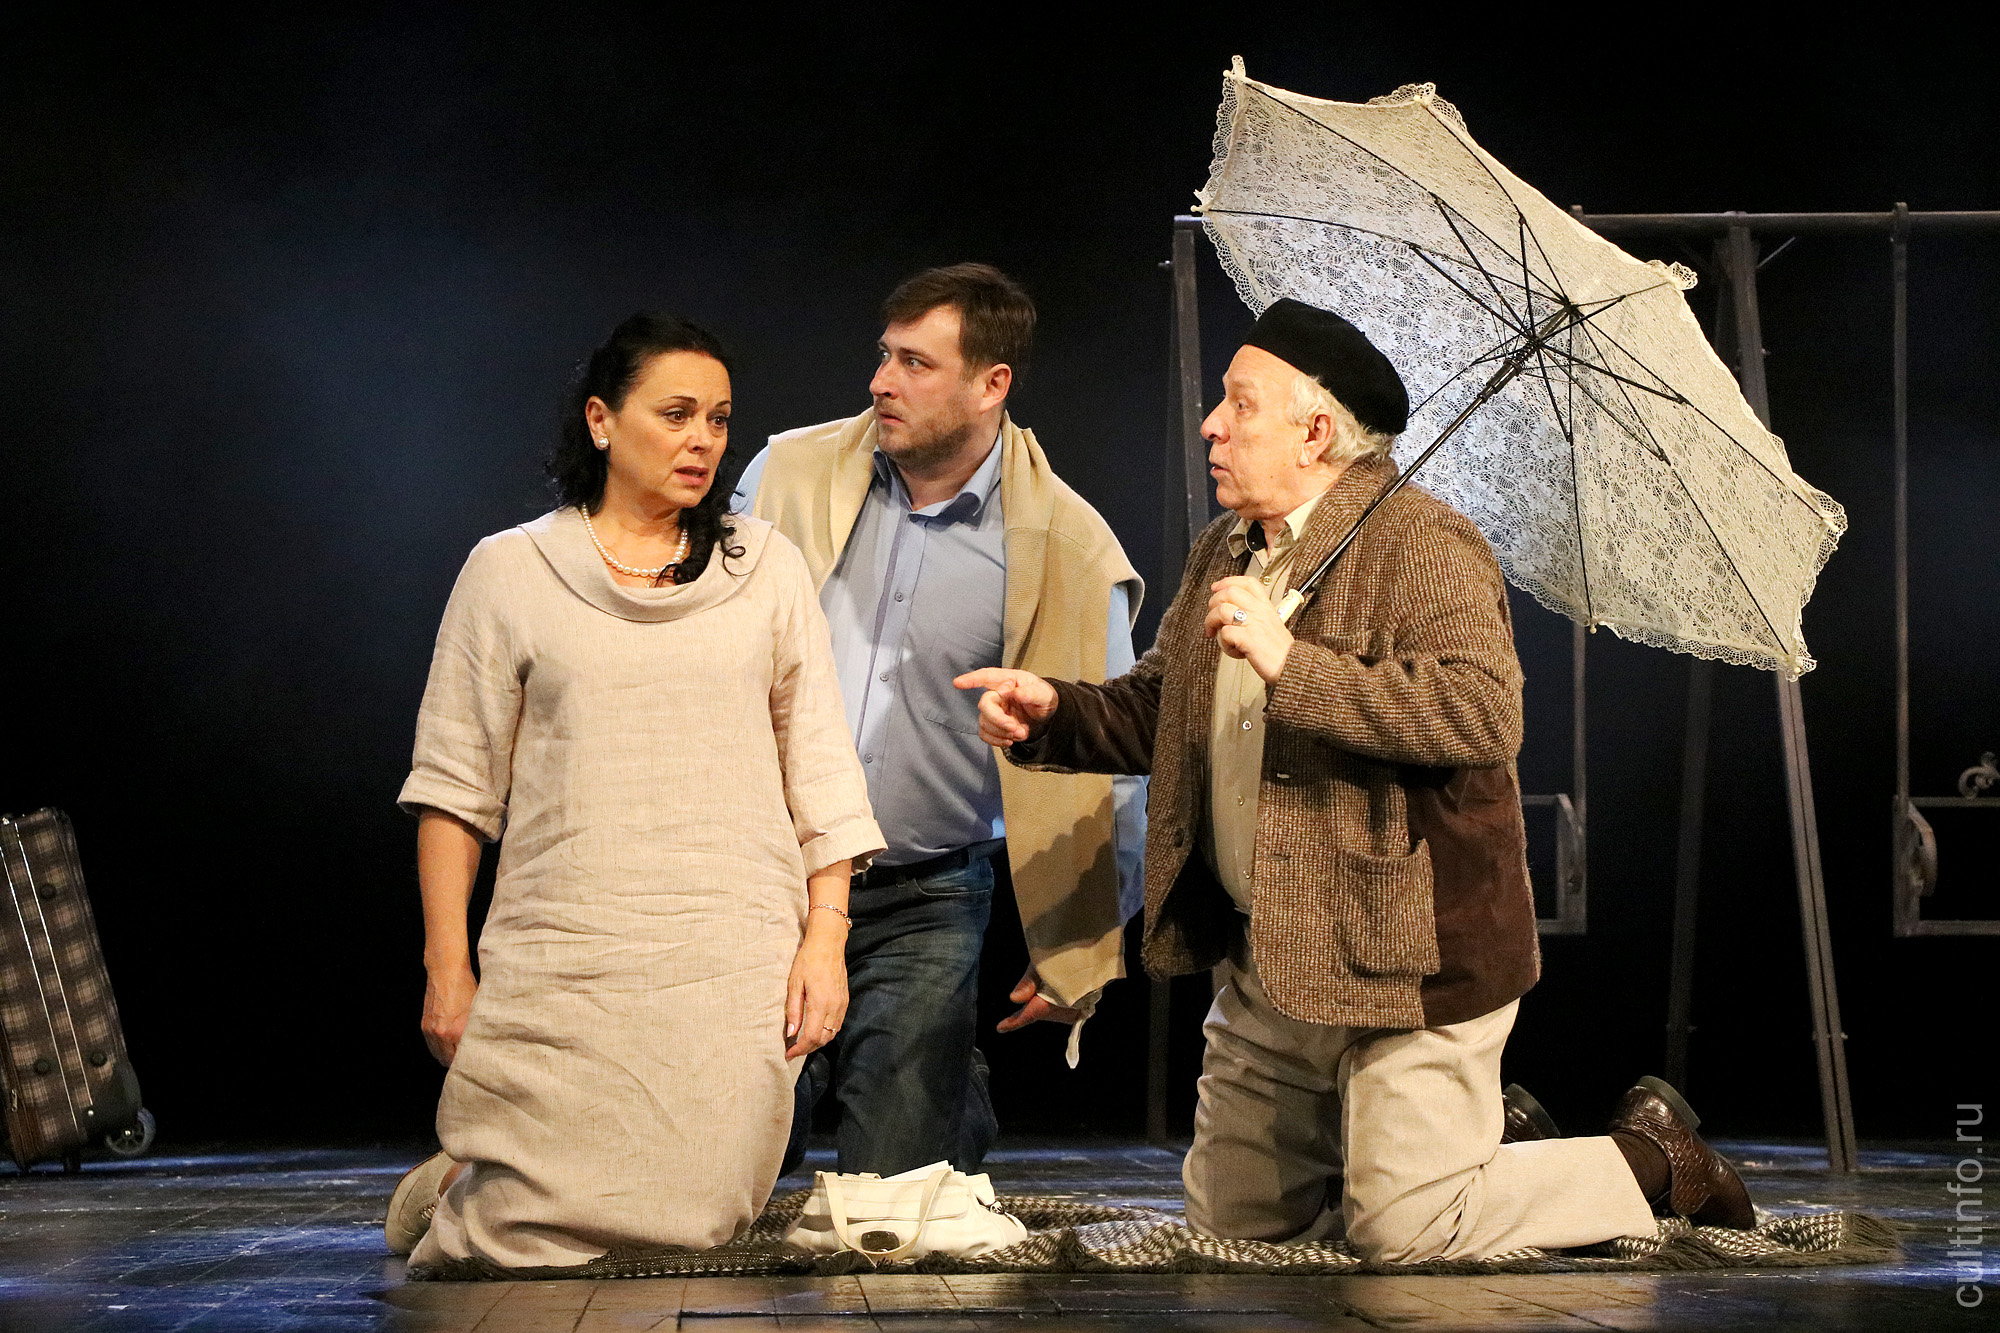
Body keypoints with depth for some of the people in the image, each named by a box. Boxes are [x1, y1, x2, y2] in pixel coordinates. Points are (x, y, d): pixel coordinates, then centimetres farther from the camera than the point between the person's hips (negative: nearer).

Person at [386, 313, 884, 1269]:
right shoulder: (510, 571, 6)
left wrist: (825, 938, 0)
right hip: (565, 964, -2)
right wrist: (447, 967, 0)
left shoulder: (765, 567, 11)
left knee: (692, 1227, -6)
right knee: (537, 1238, -7)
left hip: (735, 965, 2)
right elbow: (454, 784, 6)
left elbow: (818, 768, 10)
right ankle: (452, 1194, 27)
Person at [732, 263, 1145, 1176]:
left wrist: (1078, 959, 2)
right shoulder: (791, 474, 0)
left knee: (894, 1195, -4)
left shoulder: (1066, 550, -6)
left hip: (925, 904, -2)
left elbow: (1110, 763, 0)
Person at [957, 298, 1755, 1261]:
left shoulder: (1424, 546, -15)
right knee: (1229, 1220, 15)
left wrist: (1291, 663, -33)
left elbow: (1483, 714, -29)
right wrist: (1054, 713, 1)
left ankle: (1650, 1156, 16)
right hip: (1264, 968, 9)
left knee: (1403, 1233, -8)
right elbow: (1158, 708, 22)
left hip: (1400, 960, -9)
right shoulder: (1223, 555, 13)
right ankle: (1498, 1142, 31)